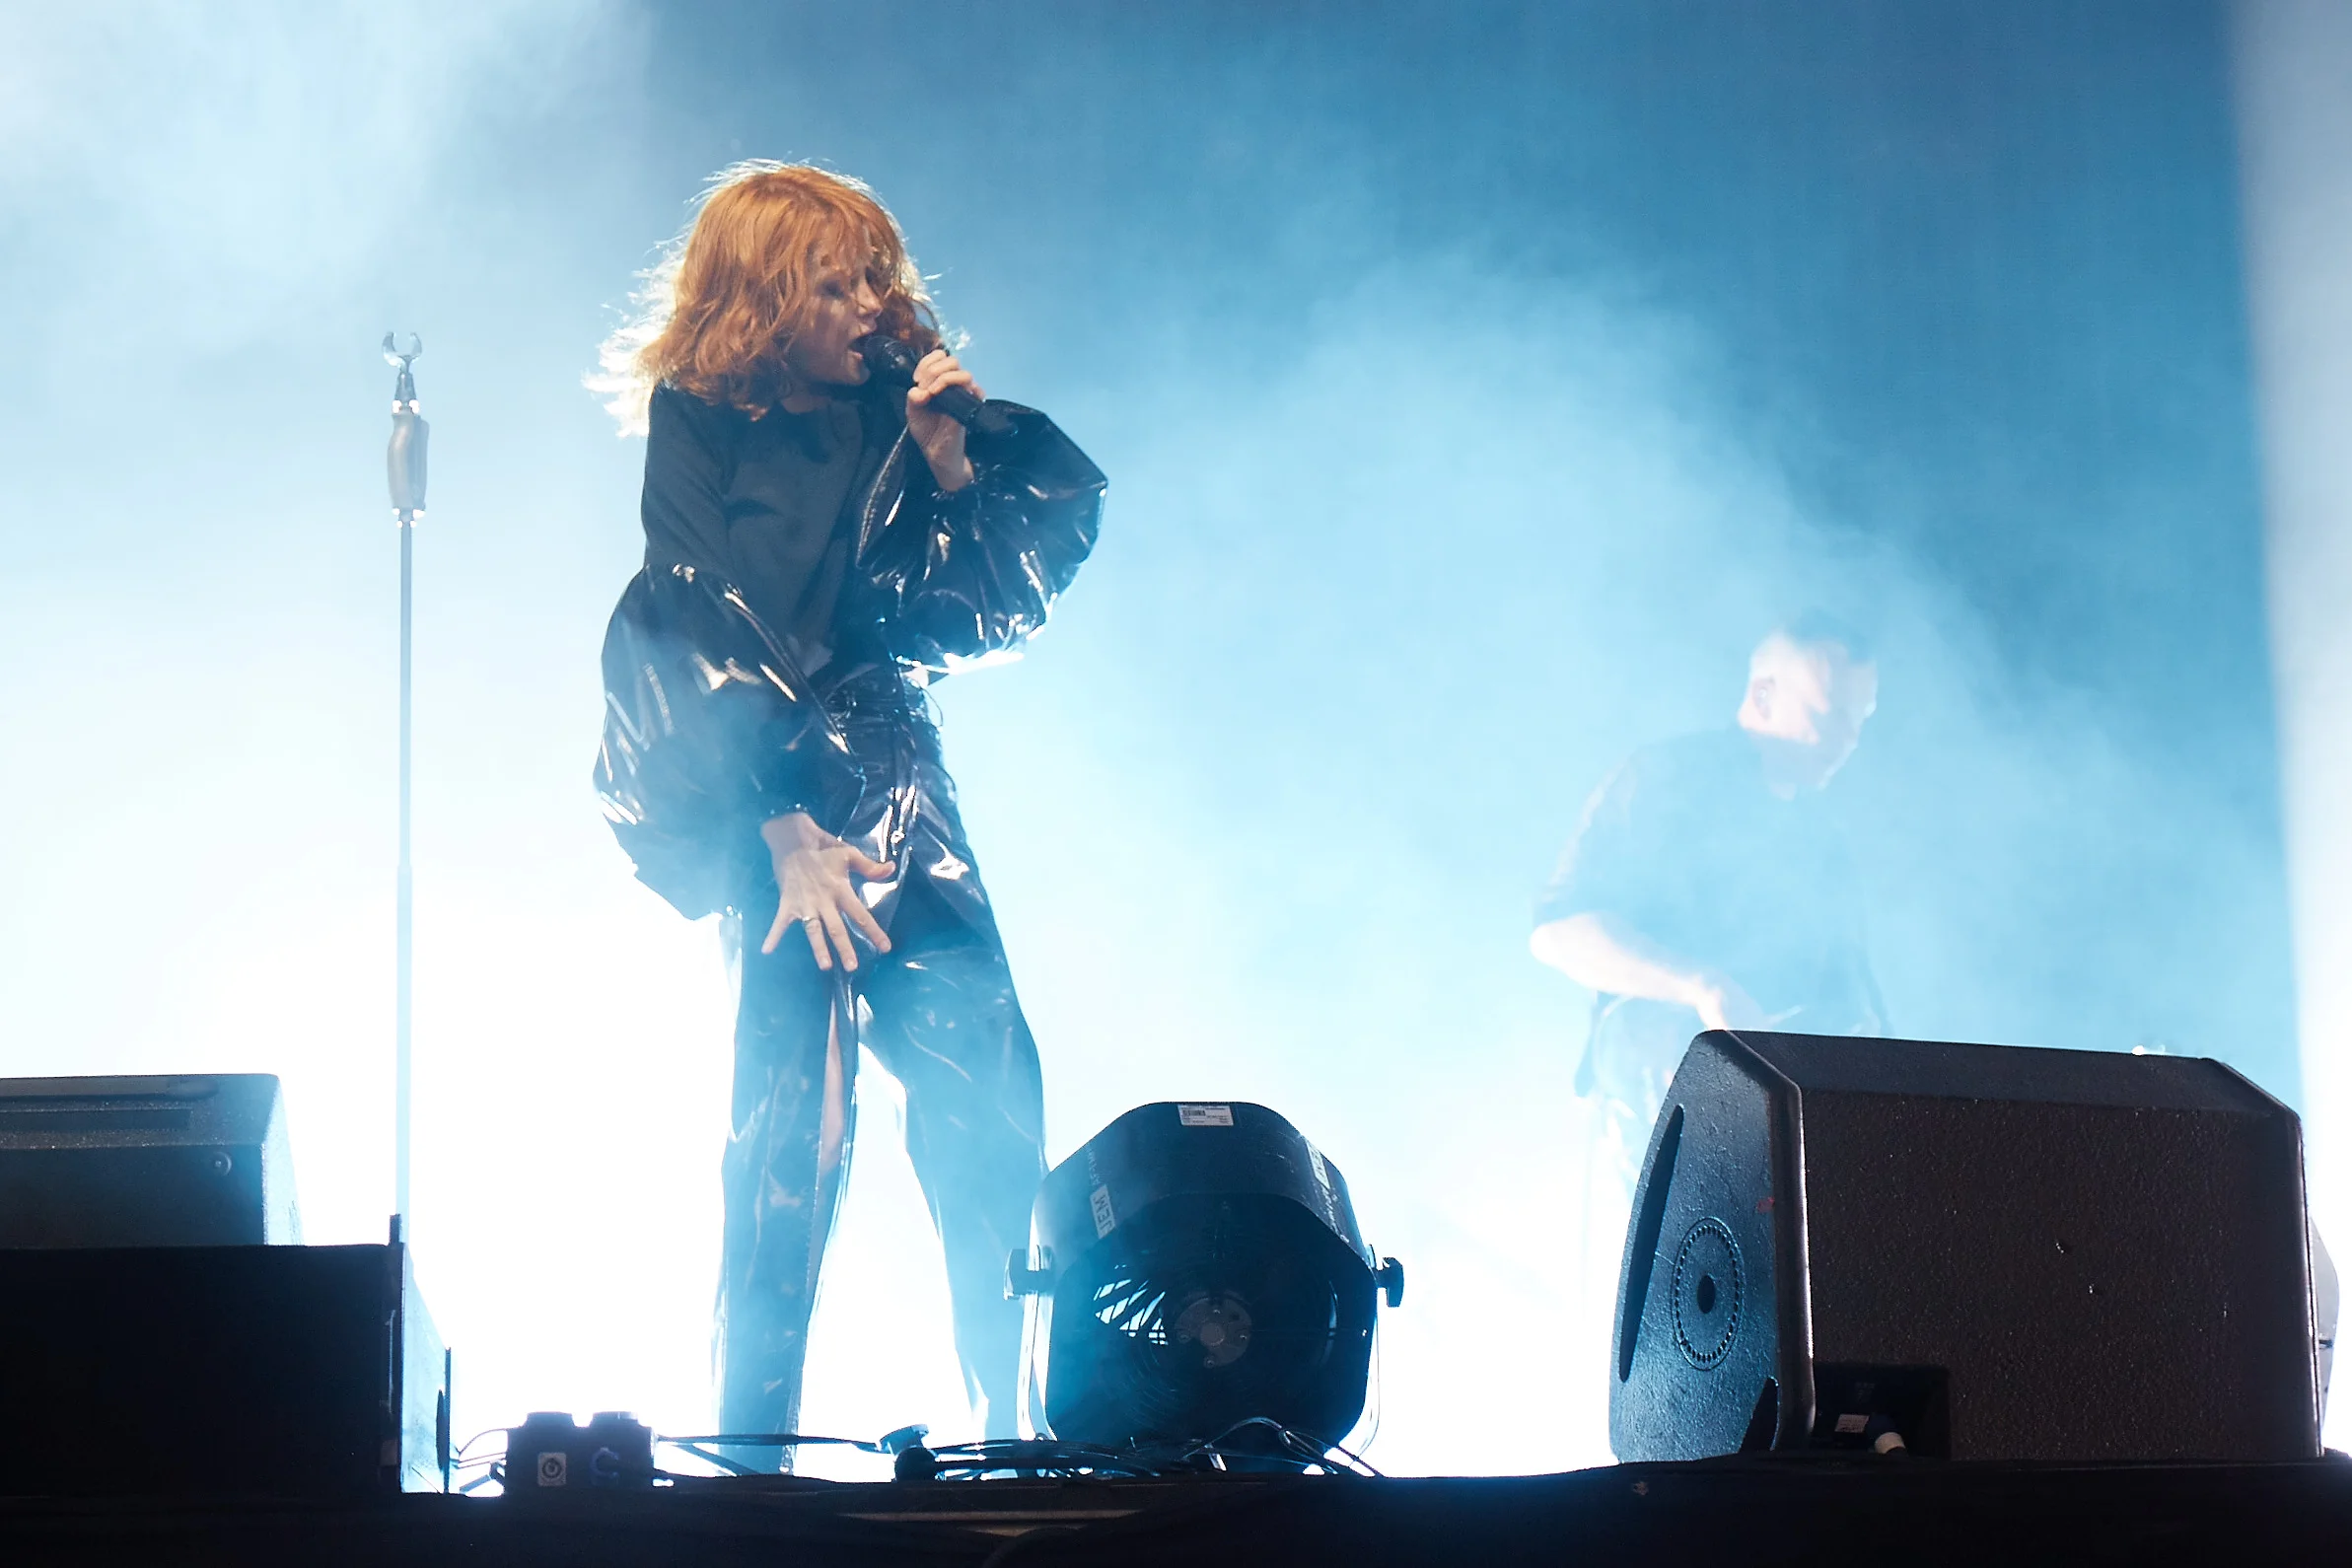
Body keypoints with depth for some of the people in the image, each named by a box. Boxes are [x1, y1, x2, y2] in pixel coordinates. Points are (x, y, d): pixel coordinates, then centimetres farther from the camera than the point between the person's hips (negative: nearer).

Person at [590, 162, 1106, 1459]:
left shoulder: (888, 417, 12)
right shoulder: (699, 425, 0)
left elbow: (983, 613, 12)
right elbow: (708, 635, -7)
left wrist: (951, 467, -3)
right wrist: (790, 829, -14)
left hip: (890, 768, 4)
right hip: (759, 783, -4)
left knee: (987, 1081, -9)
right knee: (794, 1106, -12)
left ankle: (1004, 1411, -2)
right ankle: (754, 1438, -3)